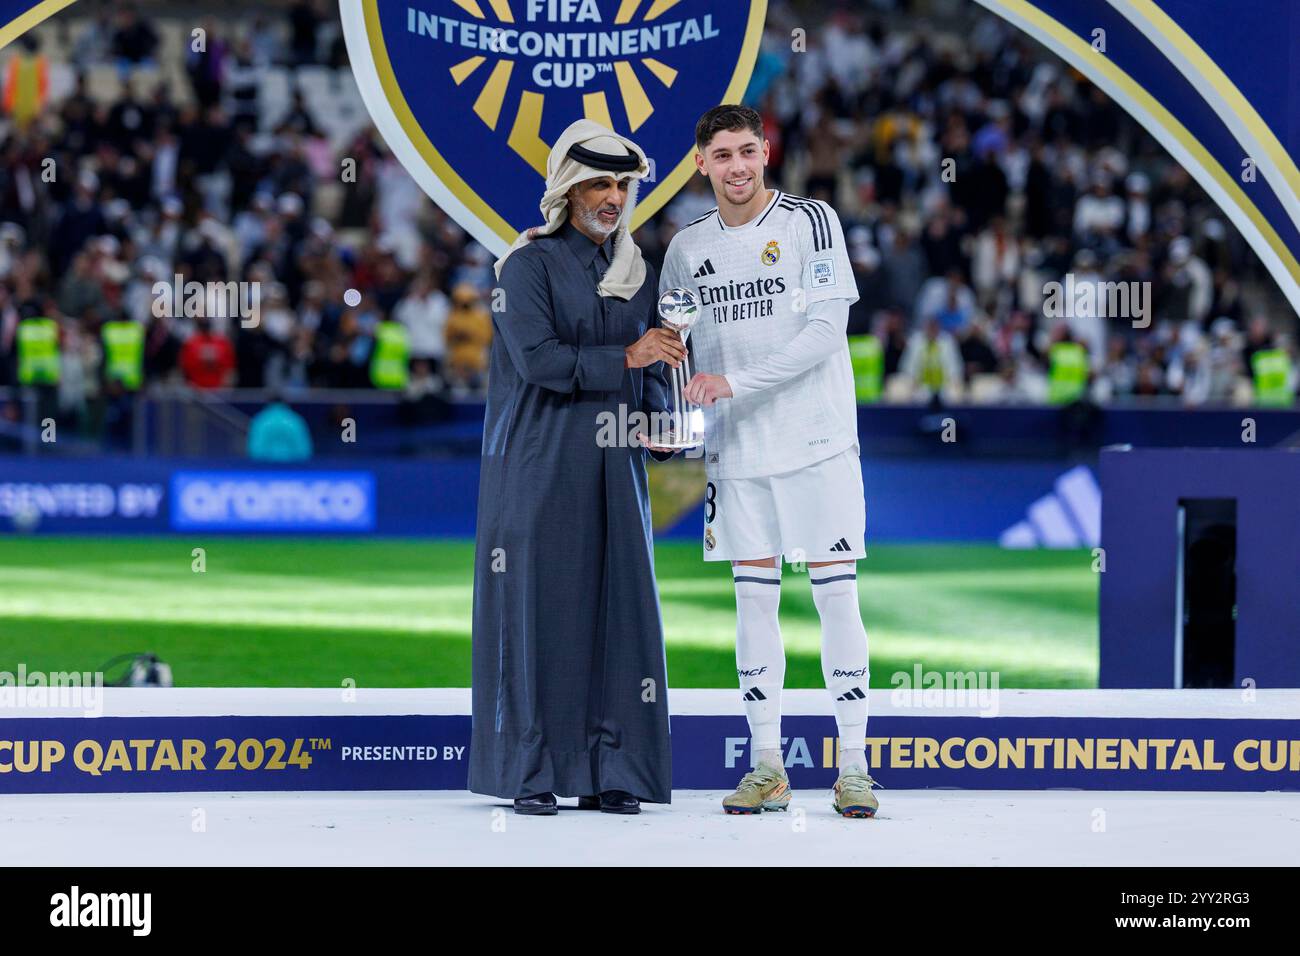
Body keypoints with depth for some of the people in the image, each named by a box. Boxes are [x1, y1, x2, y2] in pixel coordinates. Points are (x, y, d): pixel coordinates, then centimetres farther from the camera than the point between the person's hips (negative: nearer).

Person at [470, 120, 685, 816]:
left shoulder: (635, 272, 15)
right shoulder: (529, 264, -3)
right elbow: (536, 357, -14)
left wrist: (656, 418, -2)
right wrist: (622, 360, -17)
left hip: (612, 467, 5)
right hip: (538, 464, -5)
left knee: (618, 605, 1)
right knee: (535, 608, -4)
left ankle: (608, 774, 5)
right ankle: (531, 774, 2)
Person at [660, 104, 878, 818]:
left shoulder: (810, 222, -5)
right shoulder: (687, 248, 9)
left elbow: (824, 331, -13)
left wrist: (735, 382, -18)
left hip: (815, 442, -4)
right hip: (736, 451, 4)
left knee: (835, 594, -4)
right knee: (754, 599, 5)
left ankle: (853, 767, -1)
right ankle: (767, 767, 10)